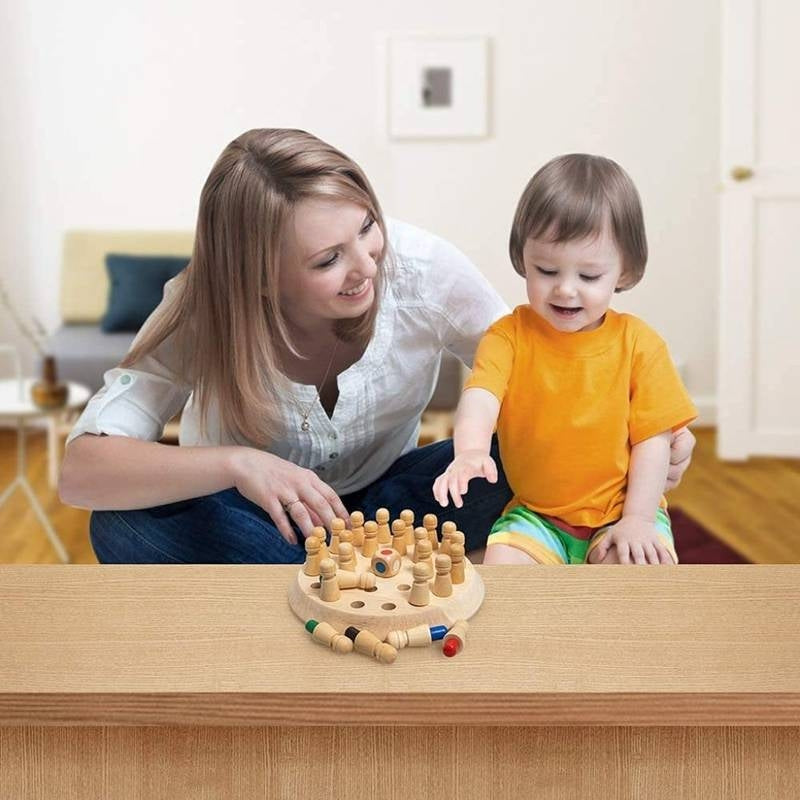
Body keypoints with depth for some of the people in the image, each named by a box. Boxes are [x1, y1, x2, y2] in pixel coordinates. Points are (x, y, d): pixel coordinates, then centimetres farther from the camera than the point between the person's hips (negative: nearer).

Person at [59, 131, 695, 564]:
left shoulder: (422, 267, -23)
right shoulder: (202, 313, -26)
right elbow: (81, 470, -32)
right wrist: (236, 463, -49)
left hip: (381, 500, 1)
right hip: (257, 519, 0)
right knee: (125, 528, -32)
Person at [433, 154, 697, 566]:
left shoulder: (639, 343, -5)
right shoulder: (509, 336, -6)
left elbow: (652, 438, -3)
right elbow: (480, 397, -23)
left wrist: (637, 519, -12)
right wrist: (470, 450, -45)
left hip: (620, 512, 0)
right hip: (535, 514, 0)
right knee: (500, 565, -24)